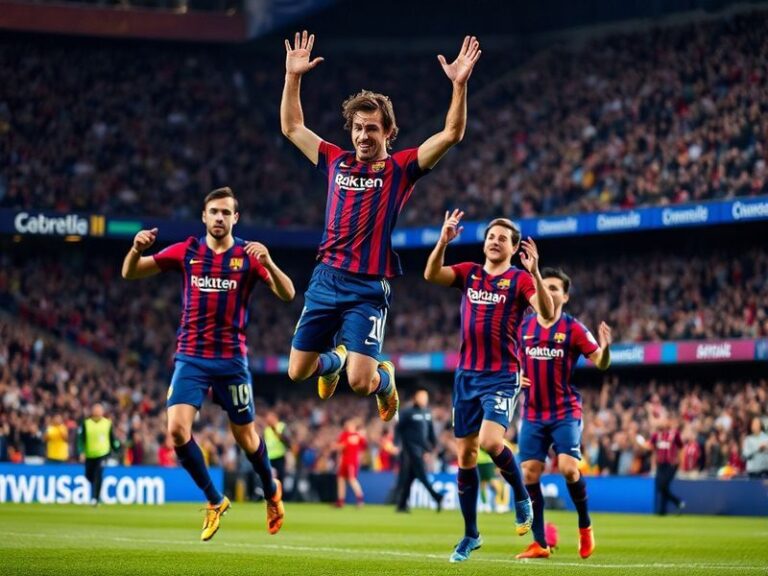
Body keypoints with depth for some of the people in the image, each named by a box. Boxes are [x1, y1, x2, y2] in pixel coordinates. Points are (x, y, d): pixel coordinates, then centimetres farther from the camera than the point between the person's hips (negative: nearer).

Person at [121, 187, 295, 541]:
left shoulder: (248, 256, -2)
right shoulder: (186, 252, 2)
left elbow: (287, 294, -12)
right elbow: (129, 273, 4)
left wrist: (268, 263, -29)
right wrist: (137, 248, -19)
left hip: (231, 359, -1)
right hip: (190, 358, 1)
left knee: (245, 437, 9)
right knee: (177, 429, -15)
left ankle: (272, 491, 39)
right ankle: (214, 501, 4)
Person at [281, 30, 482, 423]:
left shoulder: (400, 168, 0)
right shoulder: (336, 162, 11)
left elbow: (451, 135, -9)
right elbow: (292, 127, 19)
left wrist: (460, 84, -19)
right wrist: (293, 77, 11)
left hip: (368, 289, -4)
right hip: (325, 280, 4)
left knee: (360, 383, -15)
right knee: (297, 372, 7)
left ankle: (384, 379, 23)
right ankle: (335, 359, 42)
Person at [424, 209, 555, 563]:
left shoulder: (520, 279, -4)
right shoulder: (469, 273, 8)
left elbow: (547, 314, -20)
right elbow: (431, 274, -9)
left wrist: (535, 273, -33)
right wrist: (443, 242, -25)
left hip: (501, 377, -5)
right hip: (466, 375, 5)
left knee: (490, 441, -25)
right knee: (465, 455, 6)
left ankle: (521, 496, 4)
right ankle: (470, 535, 16)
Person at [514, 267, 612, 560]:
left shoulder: (573, 328, -4)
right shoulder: (523, 326, 5)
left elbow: (601, 363, -8)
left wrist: (605, 348, -29)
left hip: (565, 412, -3)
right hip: (532, 414, 4)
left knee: (568, 468, -18)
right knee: (529, 473, -3)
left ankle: (585, 526, 8)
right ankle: (539, 543, 5)